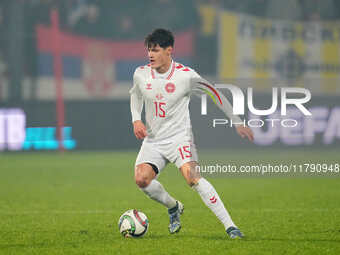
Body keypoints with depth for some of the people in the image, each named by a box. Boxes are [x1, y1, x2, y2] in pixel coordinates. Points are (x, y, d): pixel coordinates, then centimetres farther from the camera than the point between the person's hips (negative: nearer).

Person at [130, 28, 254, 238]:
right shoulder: (141, 74, -1)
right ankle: (173, 207, 14)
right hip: (152, 140, 4)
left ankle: (230, 225, -25)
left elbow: (215, 95, -2)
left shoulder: (186, 75, -12)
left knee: (192, 177, -27)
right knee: (141, 179, -18)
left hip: (179, 137, -4)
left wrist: (237, 123, -3)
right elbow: (136, 95, 22)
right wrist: (136, 120, 4)